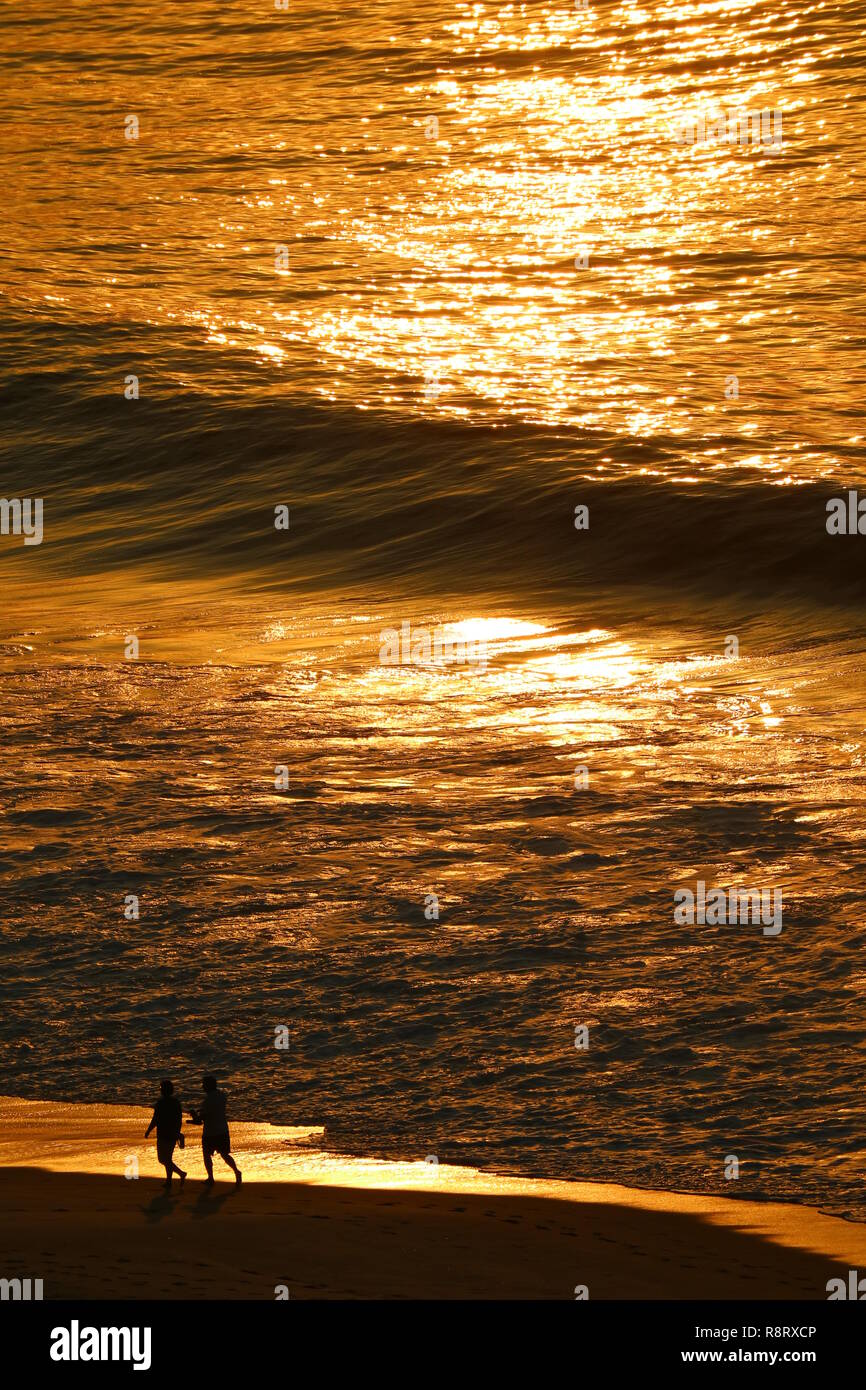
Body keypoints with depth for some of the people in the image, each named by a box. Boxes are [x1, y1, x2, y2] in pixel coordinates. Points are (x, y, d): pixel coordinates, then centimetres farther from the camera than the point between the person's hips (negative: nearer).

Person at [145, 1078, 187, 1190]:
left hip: (163, 1134, -7)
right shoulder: (176, 1102, 4)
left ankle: (181, 1173, -18)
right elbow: (180, 1119, 9)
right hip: (174, 1133, 7)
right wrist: (178, 1133, 18)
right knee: (168, 1158, 19)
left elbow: (155, 1120, -16)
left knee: (163, 1159, -1)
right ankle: (168, 1181, 22)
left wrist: (147, 1131, -3)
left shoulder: (161, 1103, -17)